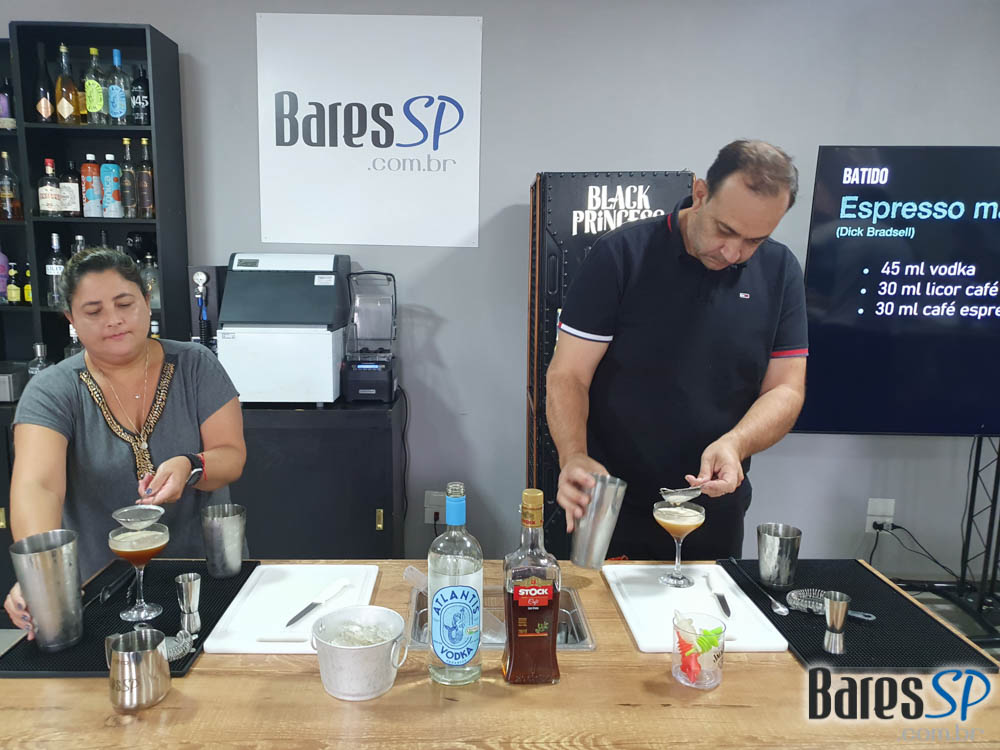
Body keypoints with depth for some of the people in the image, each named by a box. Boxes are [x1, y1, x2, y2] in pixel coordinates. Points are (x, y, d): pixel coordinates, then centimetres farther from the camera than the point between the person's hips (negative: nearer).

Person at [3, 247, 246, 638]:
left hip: (206, 570, 0)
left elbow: (233, 456, -4)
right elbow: (37, 485, -19)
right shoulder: (51, 392, -5)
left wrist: (190, 468, -26)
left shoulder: (195, 365, -1)